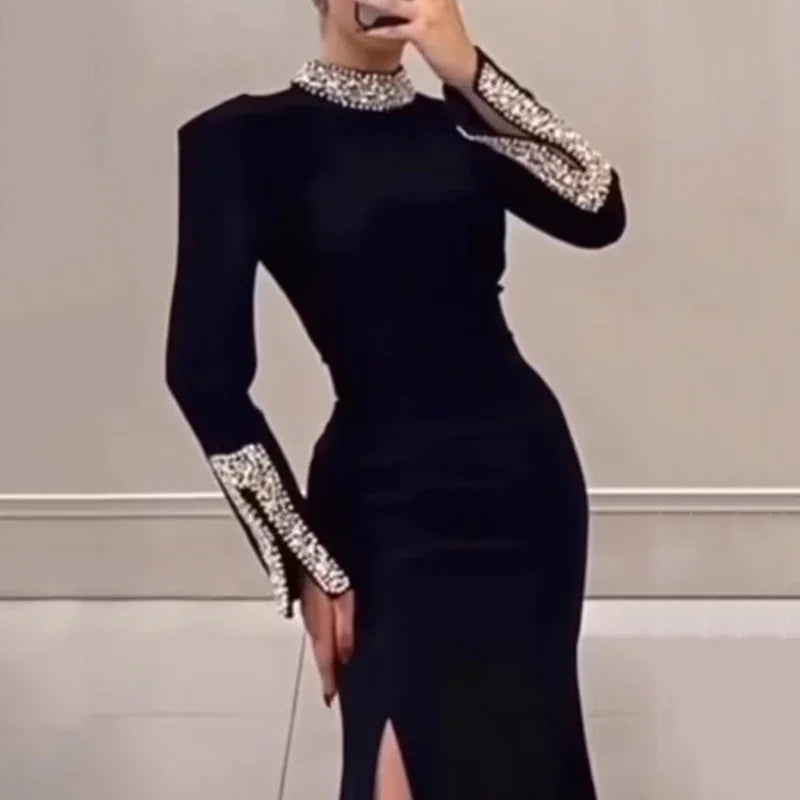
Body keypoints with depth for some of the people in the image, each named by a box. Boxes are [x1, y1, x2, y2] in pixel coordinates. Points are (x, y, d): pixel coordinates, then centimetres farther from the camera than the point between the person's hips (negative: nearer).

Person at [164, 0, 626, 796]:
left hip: (529, 468, 5)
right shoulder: (249, 137, -6)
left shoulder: (459, 125, 9)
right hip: (391, 506, -5)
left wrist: (470, 73, -14)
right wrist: (310, 564, -11)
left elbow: (599, 212, -8)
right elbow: (207, 374, -12)